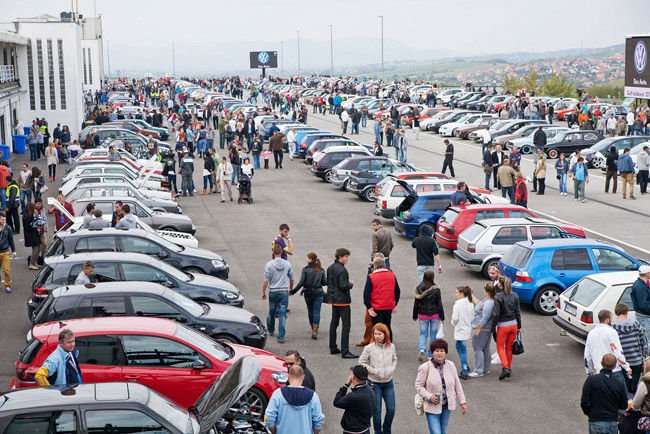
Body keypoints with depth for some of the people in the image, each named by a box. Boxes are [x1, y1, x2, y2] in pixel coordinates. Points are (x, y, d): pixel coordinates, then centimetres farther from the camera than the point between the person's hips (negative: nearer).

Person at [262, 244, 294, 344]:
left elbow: (266, 281, -9)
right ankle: (281, 336, -5)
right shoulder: (287, 264, -2)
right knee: (282, 314, 0)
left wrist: (263, 292, 2)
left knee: (271, 312, 19)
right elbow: (291, 279, 8)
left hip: (273, 292, 0)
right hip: (284, 291, 0)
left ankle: (270, 330, 39)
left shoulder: (269, 264, -10)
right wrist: (291, 289, 25)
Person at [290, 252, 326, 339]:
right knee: (316, 312, -1)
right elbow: (324, 282, 2)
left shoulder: (305, 269, -8)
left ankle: (313, 329, 27)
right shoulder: (321, 270, 1)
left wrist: (292, 291, -7)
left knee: (310, 311, 16)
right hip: (318, 293, 1)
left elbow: (301, 282, -13)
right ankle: (315, 330, -15)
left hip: (308, 293, -1)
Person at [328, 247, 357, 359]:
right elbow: (343, 286, -24)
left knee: (334, 323, 17)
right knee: (346, 325, -7)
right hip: (342, 300, -9)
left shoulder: (330, 268, 8)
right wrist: (351, 284, -7)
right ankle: (345, 352, -9)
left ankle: (333, 348, 25)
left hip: (334, 299, 9)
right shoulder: (342, 270, -21)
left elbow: (328, 282, 16)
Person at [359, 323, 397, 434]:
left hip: (388, 382, 3)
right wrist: (374, 371, -16)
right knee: (377, 410, 5)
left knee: (391, 409, 8)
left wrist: (392, 369, -3)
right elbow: (361, 363, -9)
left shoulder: (391, 346, -3)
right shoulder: (369, 348, -14)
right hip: (374, 383, -3)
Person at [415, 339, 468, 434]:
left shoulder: (451, 365, -2)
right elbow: (418, 386, -7)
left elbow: (457, 384, 5)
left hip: (447, 406, 4)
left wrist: (462, 402, 4)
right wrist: (429, 396, -21)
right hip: (432, 407, -4)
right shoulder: (425, 367, -13)